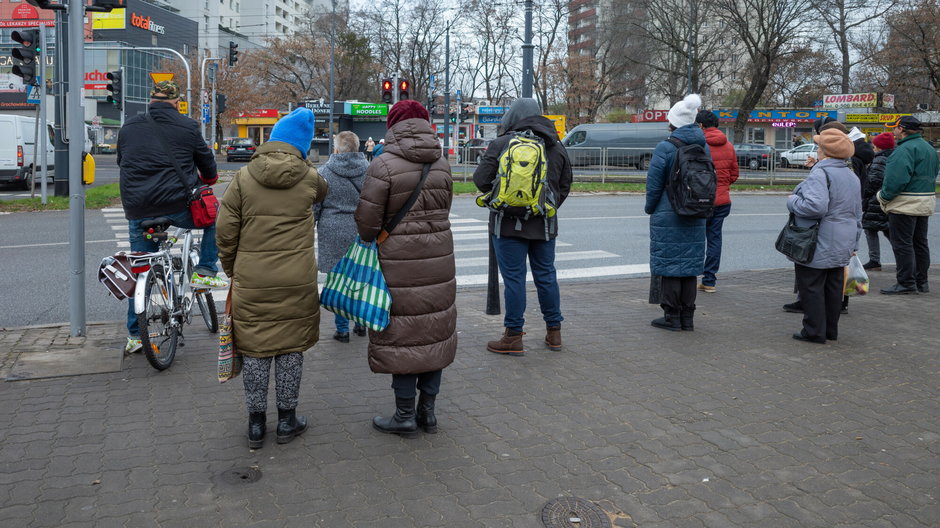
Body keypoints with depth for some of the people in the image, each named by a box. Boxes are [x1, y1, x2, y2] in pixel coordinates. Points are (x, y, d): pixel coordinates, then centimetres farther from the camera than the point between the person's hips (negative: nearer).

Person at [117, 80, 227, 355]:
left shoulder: (129, 126, 11)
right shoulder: (187, 126, 1)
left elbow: (121, 162, 21)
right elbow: (207, 162, 9)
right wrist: (209, 180, 32)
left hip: (137, 211, 4)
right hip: (176, 206, -3)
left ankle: (134, 335, 19)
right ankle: (205, 272, 18)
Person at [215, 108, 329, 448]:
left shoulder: (243, 178, -2)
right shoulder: (309, 178, -3)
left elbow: (225, 232, -2)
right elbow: (322, 193, 22)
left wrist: (232, 270, 11)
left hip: (251, 281, 0)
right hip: (297, 281, 0)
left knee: (255, 350, 10)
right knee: (290, 348, 11)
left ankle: (256, 424, 18)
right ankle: (287, 421, 21)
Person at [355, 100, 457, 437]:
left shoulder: (384, 166, -13)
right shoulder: (442, 165, 6)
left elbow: (367, 220, -10)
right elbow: (443, 211, 10)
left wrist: (371, 242, 10)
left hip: (399, 261, -5)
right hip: (438, 258, 6)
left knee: (403, 333, 3)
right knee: (434, 330, 12)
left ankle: (405, 415, 12)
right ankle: (427, 411, 23)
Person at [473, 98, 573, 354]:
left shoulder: (501, 143, -8)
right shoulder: (557, 146, 9)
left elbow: (481, 179, -6)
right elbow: (565, 185, 15)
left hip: (509, 222, -5)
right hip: (545, 224, 5)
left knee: (514, 278, 0)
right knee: (546, 275, 14)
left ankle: (513, 337, 5)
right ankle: (554, 332, 22)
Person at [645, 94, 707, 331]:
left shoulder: (665, 147, -12)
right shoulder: (704, 147, 8)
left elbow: (654, 184, -10)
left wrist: (650, 208, 5)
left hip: (668, 216, -6)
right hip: (695, 218, 6)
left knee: (669, 264, 1)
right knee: (690, 264, 10)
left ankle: (672, 317, 5)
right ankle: (687, 317, 17)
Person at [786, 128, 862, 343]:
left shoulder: (821, 174, -18)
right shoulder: (852, 176, 14)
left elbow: (815, 206, -31)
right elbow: (857, 215, 19)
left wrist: (792, 201, -13)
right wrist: (853, 244, 25)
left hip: (818, 245, -9)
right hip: (841, 246, 9)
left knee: (812, 287, -1)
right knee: (833, 286, 15)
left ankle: (814, 331, 3)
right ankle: (831, 330, 23)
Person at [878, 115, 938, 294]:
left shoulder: (905, 149, -17)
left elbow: (897, 178, -26)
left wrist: (883, 196, -12)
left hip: (905, 204, -10)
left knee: (902, 243, -5)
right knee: (920, 242, 15)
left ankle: (906, 283, -3)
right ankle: (921, 282, 21)